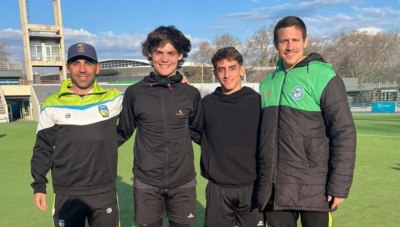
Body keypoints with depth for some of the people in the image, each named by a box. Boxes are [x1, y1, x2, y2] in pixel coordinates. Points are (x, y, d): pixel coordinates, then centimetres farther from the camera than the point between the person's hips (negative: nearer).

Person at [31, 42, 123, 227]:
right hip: (67, 195, 0)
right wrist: (39, 186, 4)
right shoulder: (52, 104, -1)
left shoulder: (114, 98, -1)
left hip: (105, 193, 0)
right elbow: (43, 148, 5)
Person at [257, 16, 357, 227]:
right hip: (274, 188, 5)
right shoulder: (268, 82, 9)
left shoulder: (323, 76, -8)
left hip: (313, 188, -5)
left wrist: (339, 184, -13)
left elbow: (344, 133, -10)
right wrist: (261, 178, 15)